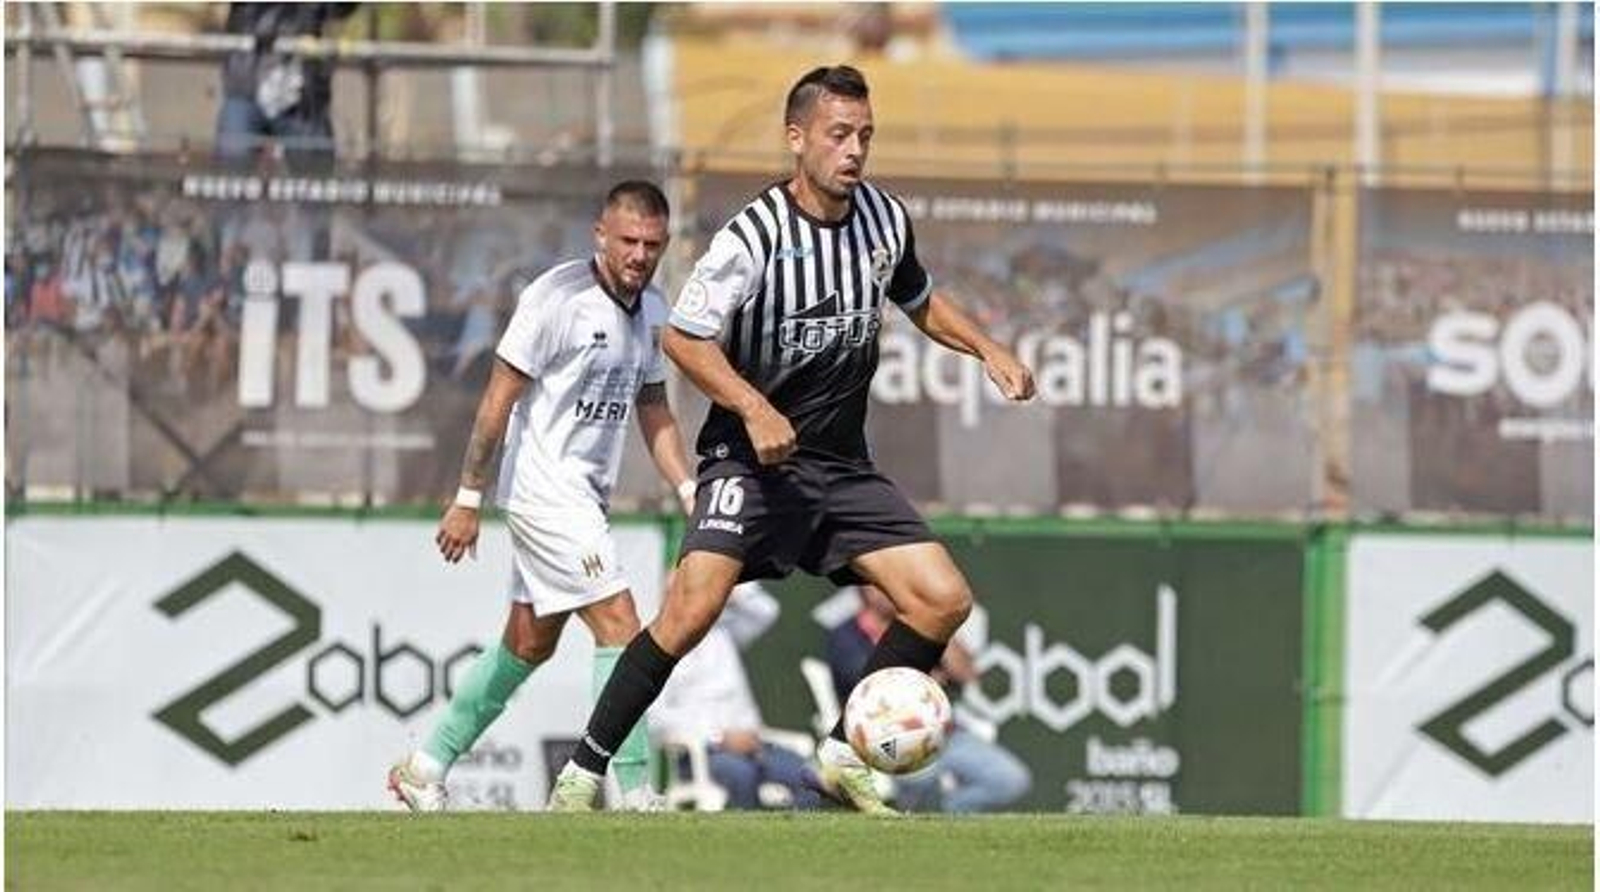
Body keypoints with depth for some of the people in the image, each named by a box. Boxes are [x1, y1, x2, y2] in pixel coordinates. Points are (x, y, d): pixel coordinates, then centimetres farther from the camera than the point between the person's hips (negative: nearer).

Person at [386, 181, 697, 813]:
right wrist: (468, 498, -13)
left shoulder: (651, 310, 9)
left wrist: (688, 490, 7)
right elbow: (500, 397, -13)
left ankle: (425, 768, 23)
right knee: (619, 629, -14)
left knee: (528, 646, 13)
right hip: (544, 488, -9)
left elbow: (653, 411, 19)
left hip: (585, 495, 9)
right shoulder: (558, 297, -15)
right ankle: (636, 794, -14)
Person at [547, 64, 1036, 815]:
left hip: (843, 465, 6)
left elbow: (918, 301, 23)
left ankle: (844, 754, 10)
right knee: (691, 609, -23)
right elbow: (683, 337, -14)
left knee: (944, 599, -5)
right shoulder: (754, 235, -16)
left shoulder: (885, 218, 3)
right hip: (751, 458, -6)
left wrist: (986, 349, 8)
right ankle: (582, 773, -11)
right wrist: (754, 408, -26)